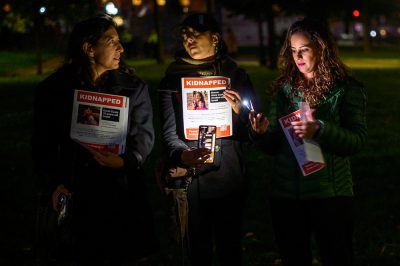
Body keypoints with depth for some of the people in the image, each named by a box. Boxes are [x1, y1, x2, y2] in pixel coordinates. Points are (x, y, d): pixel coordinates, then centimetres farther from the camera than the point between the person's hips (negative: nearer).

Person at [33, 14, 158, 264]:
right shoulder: (53, 90, 4)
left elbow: (144, 134, -2)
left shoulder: (134, 87, 6)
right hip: (76, 194, 0)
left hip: (122, 191, 1)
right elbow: (44, 143, 5)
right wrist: (54, 182, -9)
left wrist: (125, 160, -22)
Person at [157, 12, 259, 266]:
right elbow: (169, 131, -3)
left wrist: (239, 112, -15)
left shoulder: (236, 75, 8)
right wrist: (182, 155, -23)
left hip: (229, 177, 1)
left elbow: (252, 130, 7)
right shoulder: (173, 78, 6)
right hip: (190, 178, 0)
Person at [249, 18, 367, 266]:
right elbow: (274, 145, 8)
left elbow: (357, 140, -13)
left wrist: (319, 130, -28)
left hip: (330, 194, -4)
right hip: (285, 194, 4)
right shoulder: (285, 88, 6)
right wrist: (262, 133, -13)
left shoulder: (346, 89, -5)